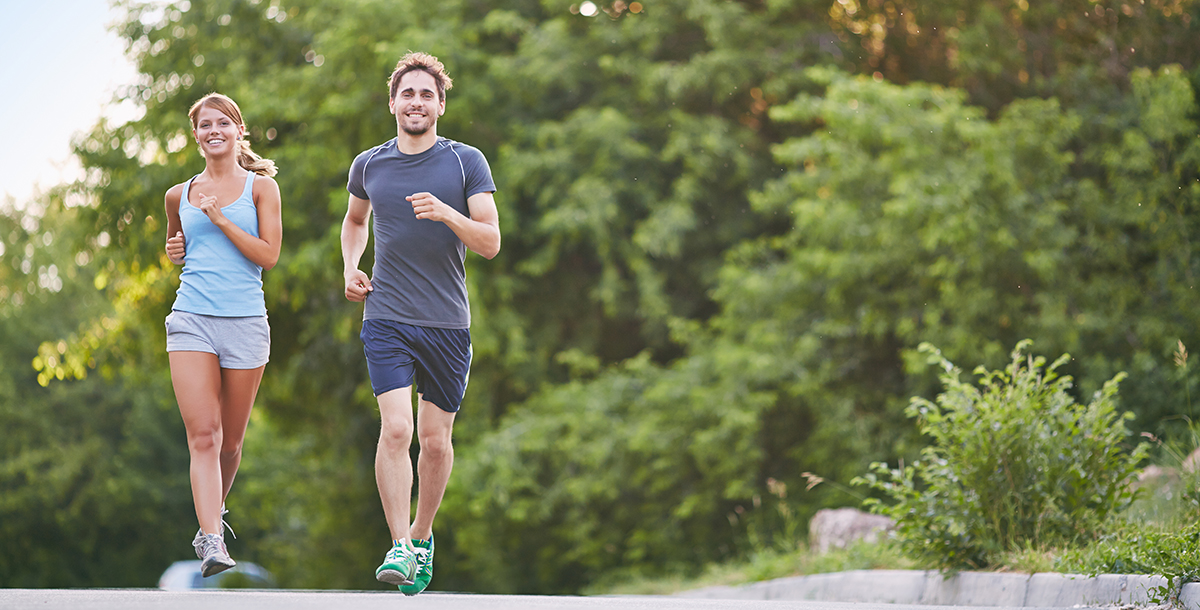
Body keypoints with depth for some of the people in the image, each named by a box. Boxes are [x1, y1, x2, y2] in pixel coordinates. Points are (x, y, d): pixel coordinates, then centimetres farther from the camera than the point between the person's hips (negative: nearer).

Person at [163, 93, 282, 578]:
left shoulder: (260, 187, 4)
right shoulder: (180, 196, 12)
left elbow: (268, 254, -6)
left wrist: (220, 218, -12)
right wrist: (174, 250, 8)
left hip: (244, 320, -1)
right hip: (191, 319, 1)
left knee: (230, 439, 10)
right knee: (202, 435, -13)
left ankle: (215, 510, 38)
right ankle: (212, 541, -20)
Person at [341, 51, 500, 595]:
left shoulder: (467, 162, 1)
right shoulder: (368, 165, 8)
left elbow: (491, 243, -5)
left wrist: (447, 213, -21)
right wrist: (350, 266, 11)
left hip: (448, 322, 0)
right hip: (386, 319, 0)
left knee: (435, 439, 6)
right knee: (396, 429, -16)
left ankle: (423, 536, 26)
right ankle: (399, 545, -14)